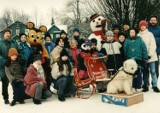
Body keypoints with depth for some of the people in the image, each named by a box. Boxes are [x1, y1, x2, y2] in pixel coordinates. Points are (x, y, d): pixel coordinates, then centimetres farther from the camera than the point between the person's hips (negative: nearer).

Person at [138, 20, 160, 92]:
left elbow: (153, 45, -4)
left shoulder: (150, 34, 2)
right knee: (145, 72, 8)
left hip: (150, 56, -2)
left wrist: (150, 54, -12)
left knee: (153, 71, -3)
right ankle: (146, 86, 14)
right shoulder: (138, 35, 7)